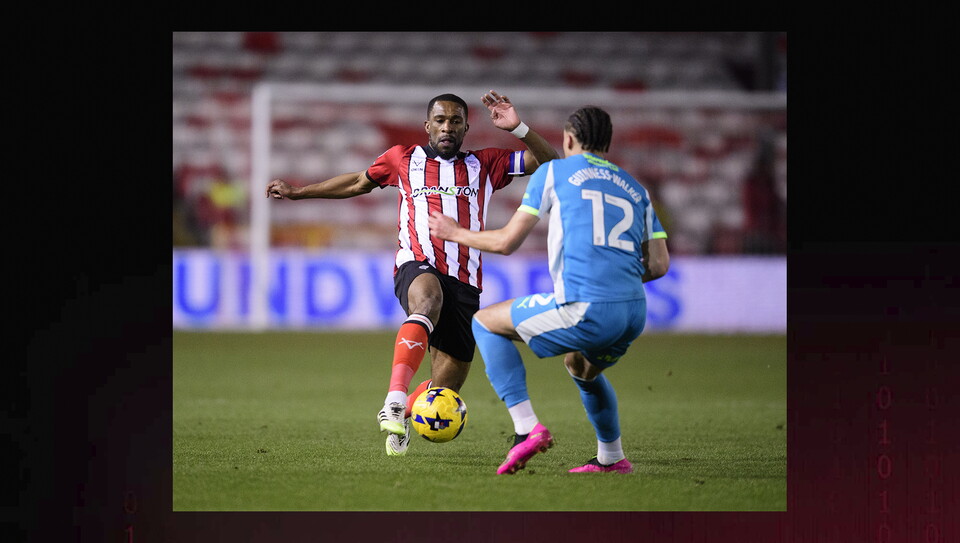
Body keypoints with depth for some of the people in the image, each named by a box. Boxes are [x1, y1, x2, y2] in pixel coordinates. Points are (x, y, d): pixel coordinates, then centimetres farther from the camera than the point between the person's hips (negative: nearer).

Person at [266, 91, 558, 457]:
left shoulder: (484, 165, 18)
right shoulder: (403, 159, 18)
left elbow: (550, 163, 14)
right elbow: (358, 183, 34)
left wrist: (518, 129, -2)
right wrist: (298, 192, 38)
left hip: (465, 282, 2)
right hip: (417, 265, -2)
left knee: (445, 387, 0)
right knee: (428, 299, -42)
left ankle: (399, 421, 34)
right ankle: (395, 400, -53)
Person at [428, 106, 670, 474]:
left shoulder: (552, 172, 10)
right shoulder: (636, 190, 23)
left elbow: (506, 242, 8)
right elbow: (659, 265, 16)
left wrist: (456, 233, 26)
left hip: (585, 310, -6)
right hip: (633, 314, 6)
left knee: (485, 322, 15)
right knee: (580, 366, 38)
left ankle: (527, 427, 1)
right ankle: (612, 458, 38)